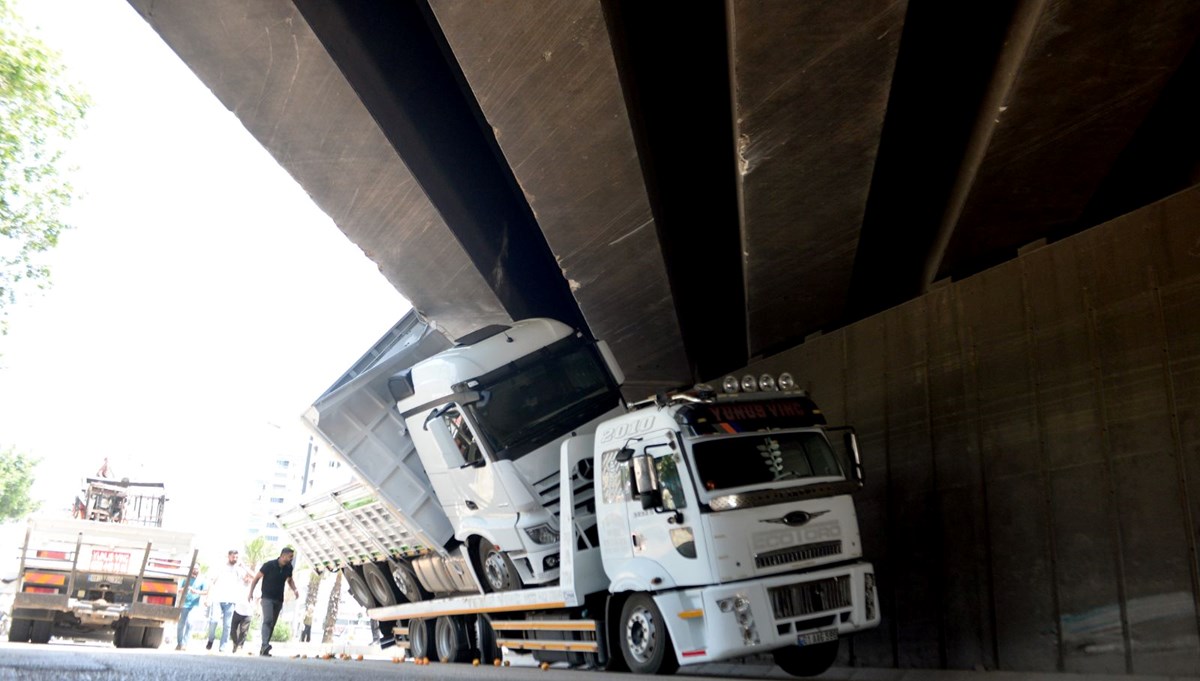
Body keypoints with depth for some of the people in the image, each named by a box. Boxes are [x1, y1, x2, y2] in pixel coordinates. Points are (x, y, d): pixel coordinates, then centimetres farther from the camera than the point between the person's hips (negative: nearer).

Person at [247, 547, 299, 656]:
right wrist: (251, 593, -11)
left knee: (272, 624, 6)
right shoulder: (269, 565, -13)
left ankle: (263, 650, 11)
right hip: (267, 598, -6)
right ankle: (265, 645, -34)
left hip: (279, 600, 6)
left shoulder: (288, 568, 2)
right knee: (268, 620, -23)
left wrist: (294, 589, 2)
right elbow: (257, 578, -5)